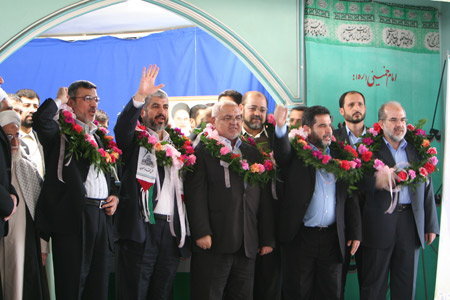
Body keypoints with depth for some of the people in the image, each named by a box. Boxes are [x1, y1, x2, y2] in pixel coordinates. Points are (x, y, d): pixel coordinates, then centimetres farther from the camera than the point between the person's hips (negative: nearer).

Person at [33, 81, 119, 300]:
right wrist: (58, 100, -5)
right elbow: (40, 120, -22)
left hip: (102, 215, 7)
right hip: (73, 215, -6)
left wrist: (114, 195, 11)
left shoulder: (99, 137, 22)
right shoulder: (60, 132, 1)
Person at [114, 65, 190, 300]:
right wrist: (139, 96, -31)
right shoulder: (135, 139, 6)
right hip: (140, 228, -5)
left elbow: (186, 184, 16)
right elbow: (122, 128, -18)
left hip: (172, 230, 5)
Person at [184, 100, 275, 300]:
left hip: (247, 246, 5)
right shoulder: (202, 151, 1)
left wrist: (267, 239, 10)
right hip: (214, 243, -5)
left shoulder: (252, 153, 17)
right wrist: (202, 233, -16)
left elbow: (264, 198, 15)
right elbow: (196, 194, -7)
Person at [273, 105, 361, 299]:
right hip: (300, 237, -3)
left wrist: (355, 232, 9)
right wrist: (280, 128, -43)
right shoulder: (295, 154, 0)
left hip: (332, 238, 3)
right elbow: (282, 152, -24)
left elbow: (350, 198, 11)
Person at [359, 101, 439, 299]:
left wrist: (431, 225, 8)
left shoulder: (416, 150, 14)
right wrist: (376, 181, -31)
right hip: (380, 224, -3)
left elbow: (427, 189, 13)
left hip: (411, 223, 3)